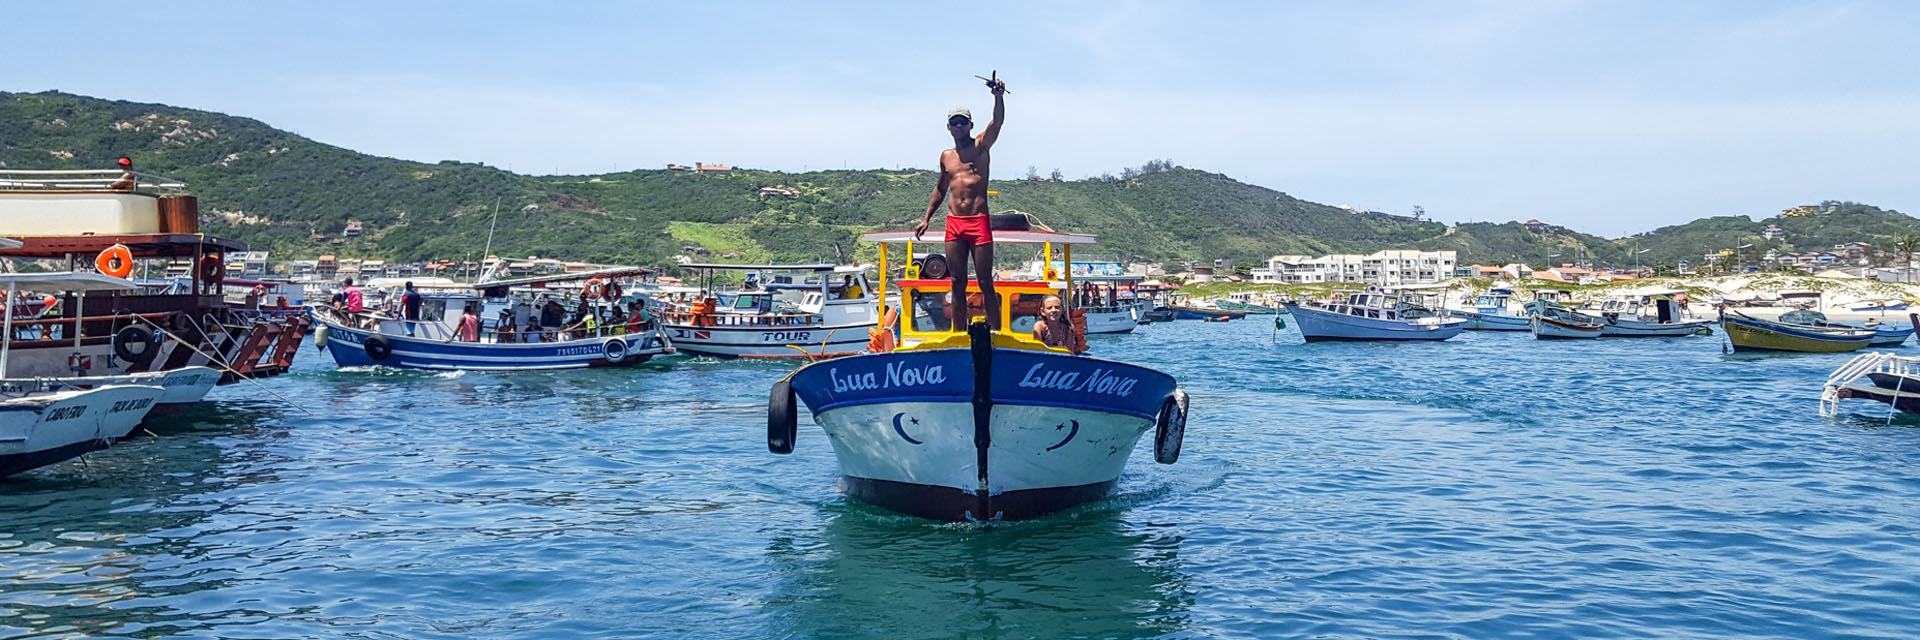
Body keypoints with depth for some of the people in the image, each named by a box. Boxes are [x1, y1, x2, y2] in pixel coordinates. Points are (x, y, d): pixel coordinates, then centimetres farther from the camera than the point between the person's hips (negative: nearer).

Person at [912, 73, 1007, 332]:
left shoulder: (981, 146, 4)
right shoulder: (946, 156, 16)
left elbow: (998, 122, -13)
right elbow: (940, 189, 26)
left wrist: (999, 95, -29)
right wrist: (926, 219, 21)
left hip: (979, 221, -4)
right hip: (953, 223, 4)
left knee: (985, 283, -4)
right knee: (958, 283, 6)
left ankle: (996, 335, 0)